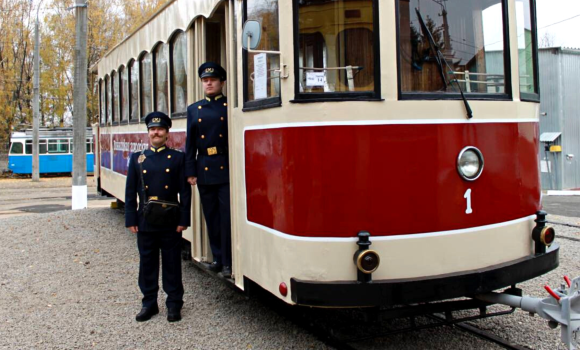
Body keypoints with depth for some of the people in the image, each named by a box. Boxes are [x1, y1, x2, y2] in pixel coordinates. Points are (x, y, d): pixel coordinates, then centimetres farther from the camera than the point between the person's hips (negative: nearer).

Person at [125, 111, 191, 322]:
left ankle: (174, 304, 17)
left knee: (172, 263, 6)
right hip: (145, 222, 2)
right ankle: (149, 303, 22)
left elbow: (185, 192, -2)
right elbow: (130, 192, 7)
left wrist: (183, 220, -8)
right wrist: (131, 220, 0)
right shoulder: (137, 158, 8)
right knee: (147, 263, 10)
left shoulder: (178, 158, 2)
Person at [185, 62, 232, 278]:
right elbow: (190, 144, 11)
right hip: (204, 170, 4)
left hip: (226, 169, -4)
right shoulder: (194, 110, 13)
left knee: (227, 217, -4)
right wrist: (190, 172, 5)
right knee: (211, 217, 11)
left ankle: (228, 262, 3)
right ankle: (218, 258, 22)